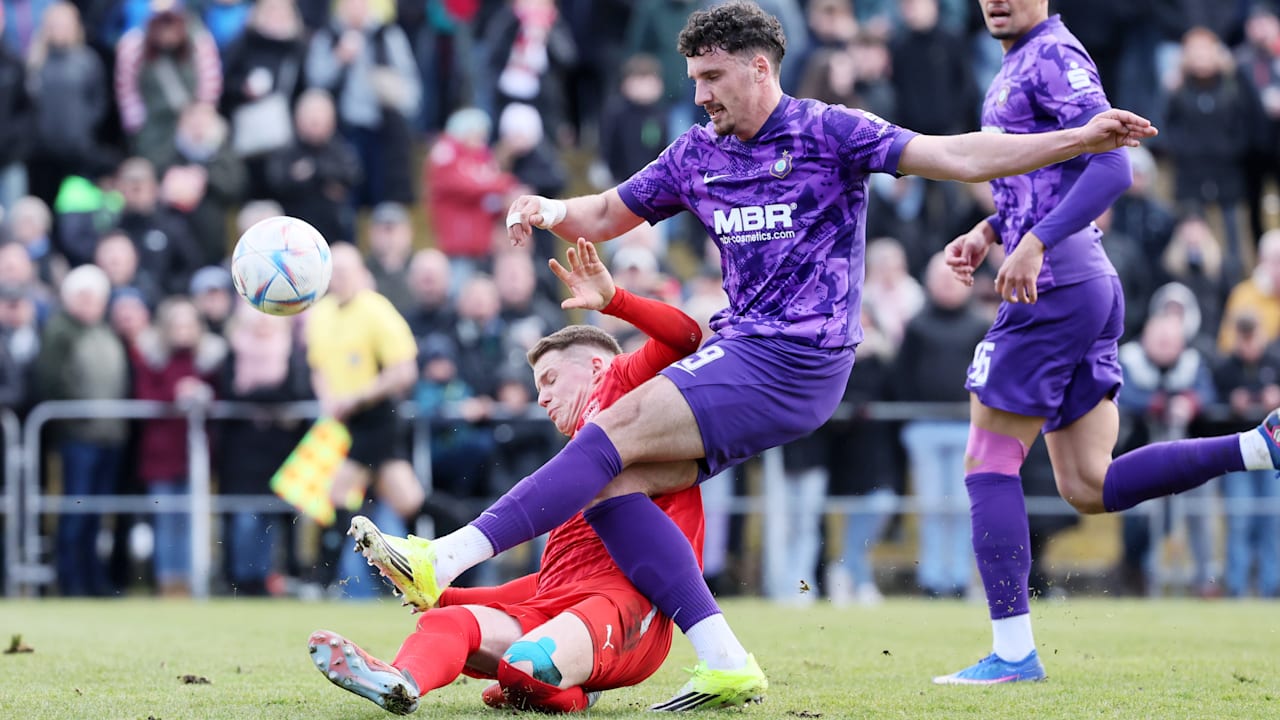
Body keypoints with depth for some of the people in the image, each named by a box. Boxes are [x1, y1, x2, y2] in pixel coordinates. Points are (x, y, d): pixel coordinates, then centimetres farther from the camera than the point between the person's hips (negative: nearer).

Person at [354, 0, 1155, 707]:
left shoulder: (827, 132, -3)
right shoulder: (697, 154, 15)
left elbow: (961, 156, -6)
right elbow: (606, 215, 23)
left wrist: (1082, 139, -15)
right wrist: (552, 212, -1)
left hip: (795, 363, -8)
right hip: (739, 354, 8)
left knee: (612, 439, -18)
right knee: (614, 487, -8)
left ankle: (446, 560, -23)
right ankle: (725, 665, -11)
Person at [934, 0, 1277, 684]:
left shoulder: (1053, 57, -10)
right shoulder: (1018, 65, 20)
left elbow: (1111, 166, -21)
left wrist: (1034, 243, -27)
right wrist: (988, 231, 18)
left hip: (1053, 288, -10)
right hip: (1090, 289, 10)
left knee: (989, 464, -2)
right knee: (1089, 489, 7)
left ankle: (1012, 653, 0)